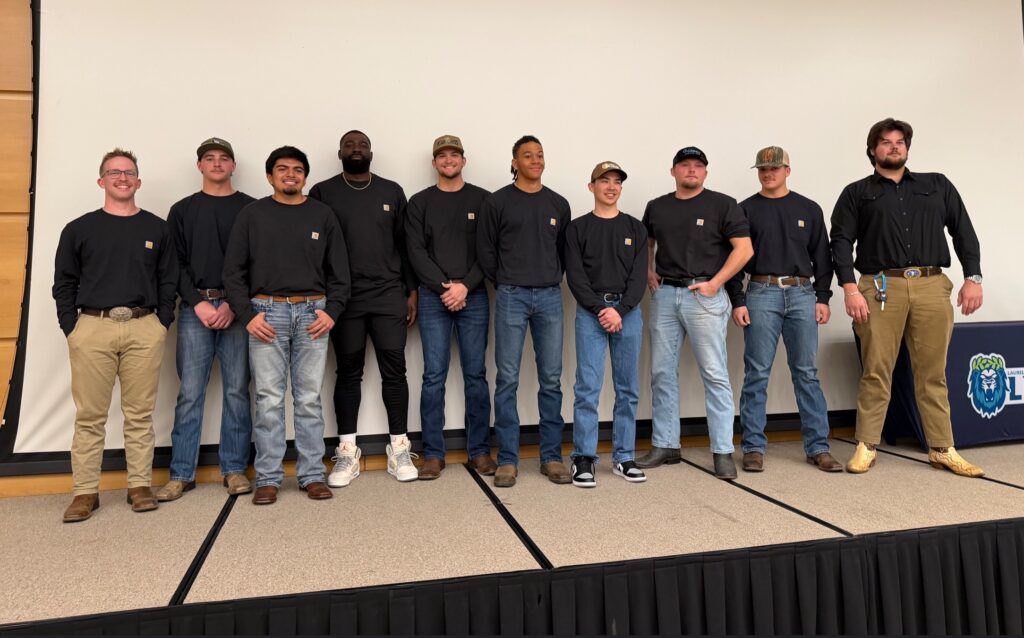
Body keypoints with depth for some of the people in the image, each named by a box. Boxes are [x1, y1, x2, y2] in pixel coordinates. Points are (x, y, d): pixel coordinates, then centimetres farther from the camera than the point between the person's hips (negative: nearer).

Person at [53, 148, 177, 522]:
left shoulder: (157, 229, 11)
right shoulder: (79, 229, 9)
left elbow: (168, 282, 9)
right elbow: (64, 284, 9)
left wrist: (162, 324, 0)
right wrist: (71, 329, 0)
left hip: (144, 330, 0)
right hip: (92, 328, 0)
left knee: (140, 414, 5)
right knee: (89, 416, 3)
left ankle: (140, 485, 14)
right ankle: (85, 491, 12)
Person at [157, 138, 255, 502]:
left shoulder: (251, 209, 8)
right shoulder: (182, 210, 13)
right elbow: (176, 264, 5)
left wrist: (234, 305, -9)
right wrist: (198, 303, -8)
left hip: (237, 309, -1)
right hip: (194, 308, 1)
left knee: (237, 391, 3)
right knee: (190, 393, 2)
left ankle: (234, 469, 12)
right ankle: (181, 473, 11)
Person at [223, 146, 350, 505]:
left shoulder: (322, 215, 10)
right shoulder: (252, 214, 7)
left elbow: (339, 270, 9)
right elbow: (233, 270, 4)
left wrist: (332, 310, -3)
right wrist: (247, 315, -5)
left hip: (312, 312, 1)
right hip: (267, 312, -1)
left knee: (309, 400, 5)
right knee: (269, 400, 2)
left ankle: (312, 475, 12)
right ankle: (268, 478, 11)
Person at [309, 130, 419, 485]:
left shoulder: (392, 192, 10)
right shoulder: (322, 193, 6)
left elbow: (405, 245, 9)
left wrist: (412, 291, 4)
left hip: (389, 295, 1)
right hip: (343, 298, -1)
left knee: (394, 370, 1)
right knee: (348, 373, 6)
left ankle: (399, 450, 11)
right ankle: (347, 452, 15)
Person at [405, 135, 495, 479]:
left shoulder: (483, 199, 7)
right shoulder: (420, 202, 9)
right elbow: (416, 252, 0)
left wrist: (465, 286, -11)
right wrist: (444, 287, -11)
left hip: (474, 296, 0)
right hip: (433, 298, 0)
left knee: (476, 374, 4)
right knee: (434, 376, 1)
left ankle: (479, 450, 14)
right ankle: (433, 453, 10)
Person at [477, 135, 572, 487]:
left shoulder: (558, 204, 11)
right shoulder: (497, 201, 2)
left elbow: (565, 251, 15)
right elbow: (485, 250, 4)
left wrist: (552, 283, 8)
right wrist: (504, 285, 6)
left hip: (550, 297, 3)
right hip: (511, 298, -3)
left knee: (551, 380, 5)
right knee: (508, 379, 0)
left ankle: (552, 457, 15)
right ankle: (507, 459, 9)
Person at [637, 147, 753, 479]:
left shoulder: (722, 204, 0)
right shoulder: (656, 207, 13)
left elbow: (744, 248, -5)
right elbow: (645, 243, 27)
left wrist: (715, 283, -11)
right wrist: (649, 274, 11)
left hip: (704, 295, -4)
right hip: (664, 295, 5)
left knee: (715, 374, -3)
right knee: (662, 372, 7)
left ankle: (723, 451, 5)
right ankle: (665, 445, 19)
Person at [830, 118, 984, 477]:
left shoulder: (938, 186, 19)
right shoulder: (857, 193, 11)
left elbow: (963, 231, 15)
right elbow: (841, 242, 2)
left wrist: (973, 277, 3)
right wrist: (850, 289, -10)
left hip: (932, 287, 2)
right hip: (881, 289, -2)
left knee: (933, 373, 6)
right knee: (876, 372, -2)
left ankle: (942, 449, 15)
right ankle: (866, 447, 6)